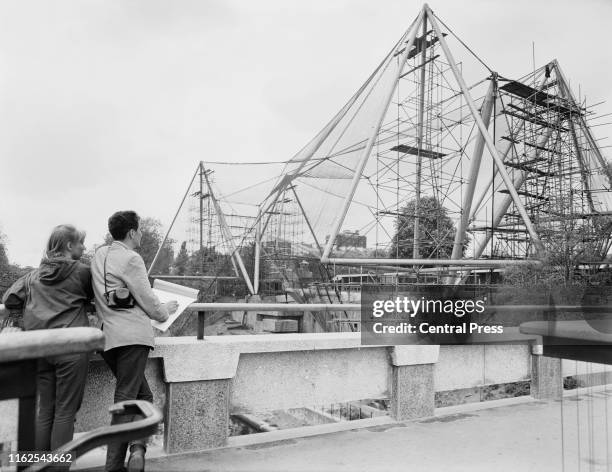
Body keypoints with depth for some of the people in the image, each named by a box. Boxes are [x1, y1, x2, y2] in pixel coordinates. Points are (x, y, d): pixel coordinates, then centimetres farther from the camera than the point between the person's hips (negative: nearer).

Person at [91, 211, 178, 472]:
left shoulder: (99, 255, 13)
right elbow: (148, 301, -9)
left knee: (143, 395, 15)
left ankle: (137, 446, 4)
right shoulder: (131, 259, -11)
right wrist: (166, 310, 12)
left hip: (109, 337, 8)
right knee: (126, 399, -3)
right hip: (133, 335, -8)